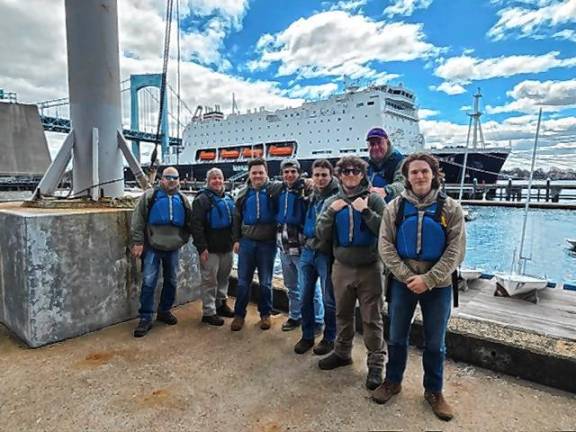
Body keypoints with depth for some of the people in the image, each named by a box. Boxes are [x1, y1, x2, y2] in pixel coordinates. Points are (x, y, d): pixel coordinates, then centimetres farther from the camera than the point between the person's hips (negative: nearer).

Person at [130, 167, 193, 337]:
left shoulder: (183, 200, 8)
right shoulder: (149, 196, -4)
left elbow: (189, 224, 16)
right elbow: (138, 220, -7)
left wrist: (182, 240, 7)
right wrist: (138, 242, -11)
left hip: (173, 249, 4)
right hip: (152, 248, -4)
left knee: (172, 281, 12)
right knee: (148, 282, -5)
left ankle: (164, 311, 30)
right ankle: (146, 318, 5)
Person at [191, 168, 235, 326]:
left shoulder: (228, 199, 13)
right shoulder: (202, 199, -9)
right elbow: (196, 225, -15)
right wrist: (202, 248, -19)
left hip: (227, 247, 7)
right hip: (210, 249, -7)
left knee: (223, 277, 17)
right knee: (210, 280, 1)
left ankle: (221, 304, 33)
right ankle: (208, 312, 12)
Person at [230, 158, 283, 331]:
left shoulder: (274, 189, -3)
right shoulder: (243, 194, 6)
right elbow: (237, 218, 12)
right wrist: (236, 239, 9)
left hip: (268, 242, -2)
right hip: (247, 242, 2)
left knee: (265, 282, 10)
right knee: (243, 281, 9)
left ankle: (265, 314, 27)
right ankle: (239, 314, 24)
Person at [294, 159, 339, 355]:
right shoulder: (311, 195, 10)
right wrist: (305, 238, 14)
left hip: (326, 253, -6)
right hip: (308, 250, 6)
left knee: (329, 299, 8)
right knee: (306, 296, 12)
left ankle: (329, 339, 25)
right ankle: (307, 336, 28)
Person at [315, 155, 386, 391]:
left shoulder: (373, 199, -5)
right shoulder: (332, 202, 5)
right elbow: (321, 235, 0)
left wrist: (365, 211, -21)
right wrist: (331, 212, -11)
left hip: (369, 268, -3)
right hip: (341, 267, 4)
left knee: (372, 318, 6)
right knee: (343, 313, 18)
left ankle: (376, 362, 22)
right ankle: (342, 352, 37)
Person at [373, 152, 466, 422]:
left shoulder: (450, 208, -4)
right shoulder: (395, 207, -3)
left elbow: (455, 250, -8)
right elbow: (385, 246, -6)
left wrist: (428, 279, -16)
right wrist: (407, 276, -15)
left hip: (438, 286, 0)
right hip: (402, 283, 1)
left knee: (435, 343, 14)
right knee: (397, 337, 15)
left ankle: (433, 391, 35)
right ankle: (393, 381, 36)